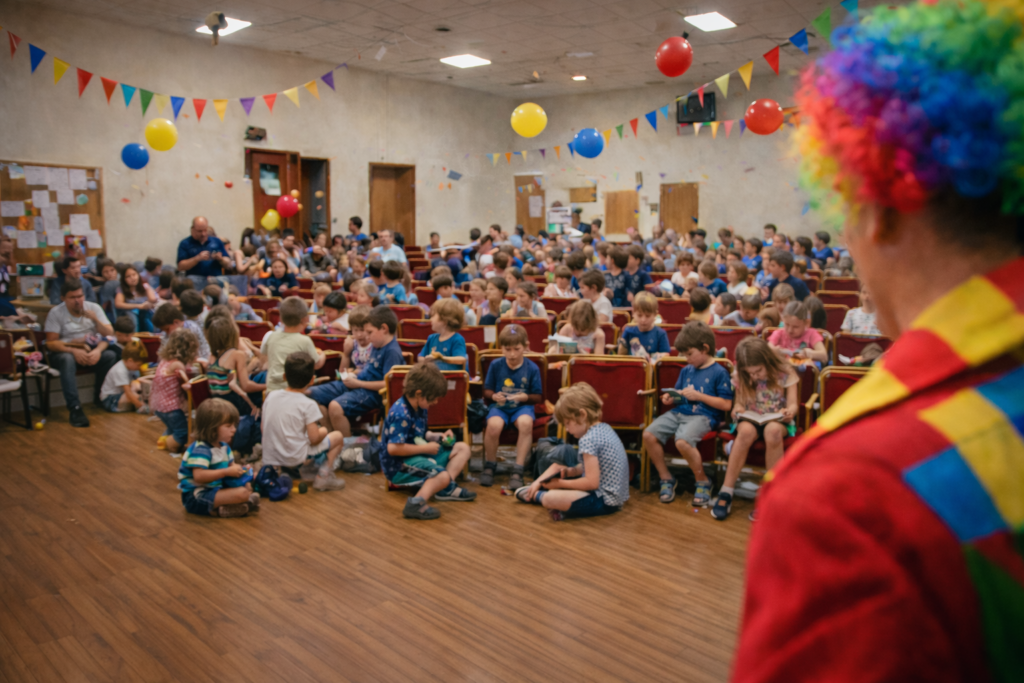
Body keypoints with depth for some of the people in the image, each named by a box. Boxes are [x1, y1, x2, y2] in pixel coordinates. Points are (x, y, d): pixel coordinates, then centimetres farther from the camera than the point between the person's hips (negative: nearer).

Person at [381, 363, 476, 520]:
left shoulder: (419, 408, 7)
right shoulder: (401, 415, -23)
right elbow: (393, 448, -29)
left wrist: (438, 436, 1)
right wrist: (426, 448, -20)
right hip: (399, 467, -10)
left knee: (463, 448, 7)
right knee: (442, 475, -33)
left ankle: (446, 488, -10)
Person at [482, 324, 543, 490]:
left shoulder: (532, 368, 0)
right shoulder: (496, 365, 3)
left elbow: (538, 397, 5)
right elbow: (487, 391, 10)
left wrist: (525, 397, -16)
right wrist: (494, 396, -13)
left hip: (522, 407, 0)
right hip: (500, 406, 1)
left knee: (526, 423, -37)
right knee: (494, 425, -35)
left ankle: (517, 471, -24)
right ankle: (489, 467, -8)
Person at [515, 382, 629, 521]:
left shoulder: (588, 440, -23)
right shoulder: (604, 428, 6)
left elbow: (591, 482, -24)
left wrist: (561, 483, -12)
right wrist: (571, 471, 2)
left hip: (605, 501, -10)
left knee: (548, 499, -18)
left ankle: (536, 495, 11)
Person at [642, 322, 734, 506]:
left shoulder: (719, 373, -2)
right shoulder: (686, 370, 19)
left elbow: (726, 404, -8)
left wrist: (698, 395, -12)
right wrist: (670, 398, 4)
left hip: (703, 416, -7)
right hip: (679, 412, 7)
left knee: (682, 441, -35)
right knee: (649, 434, -16)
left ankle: (703, 482, -8)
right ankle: (666, 479, 2)